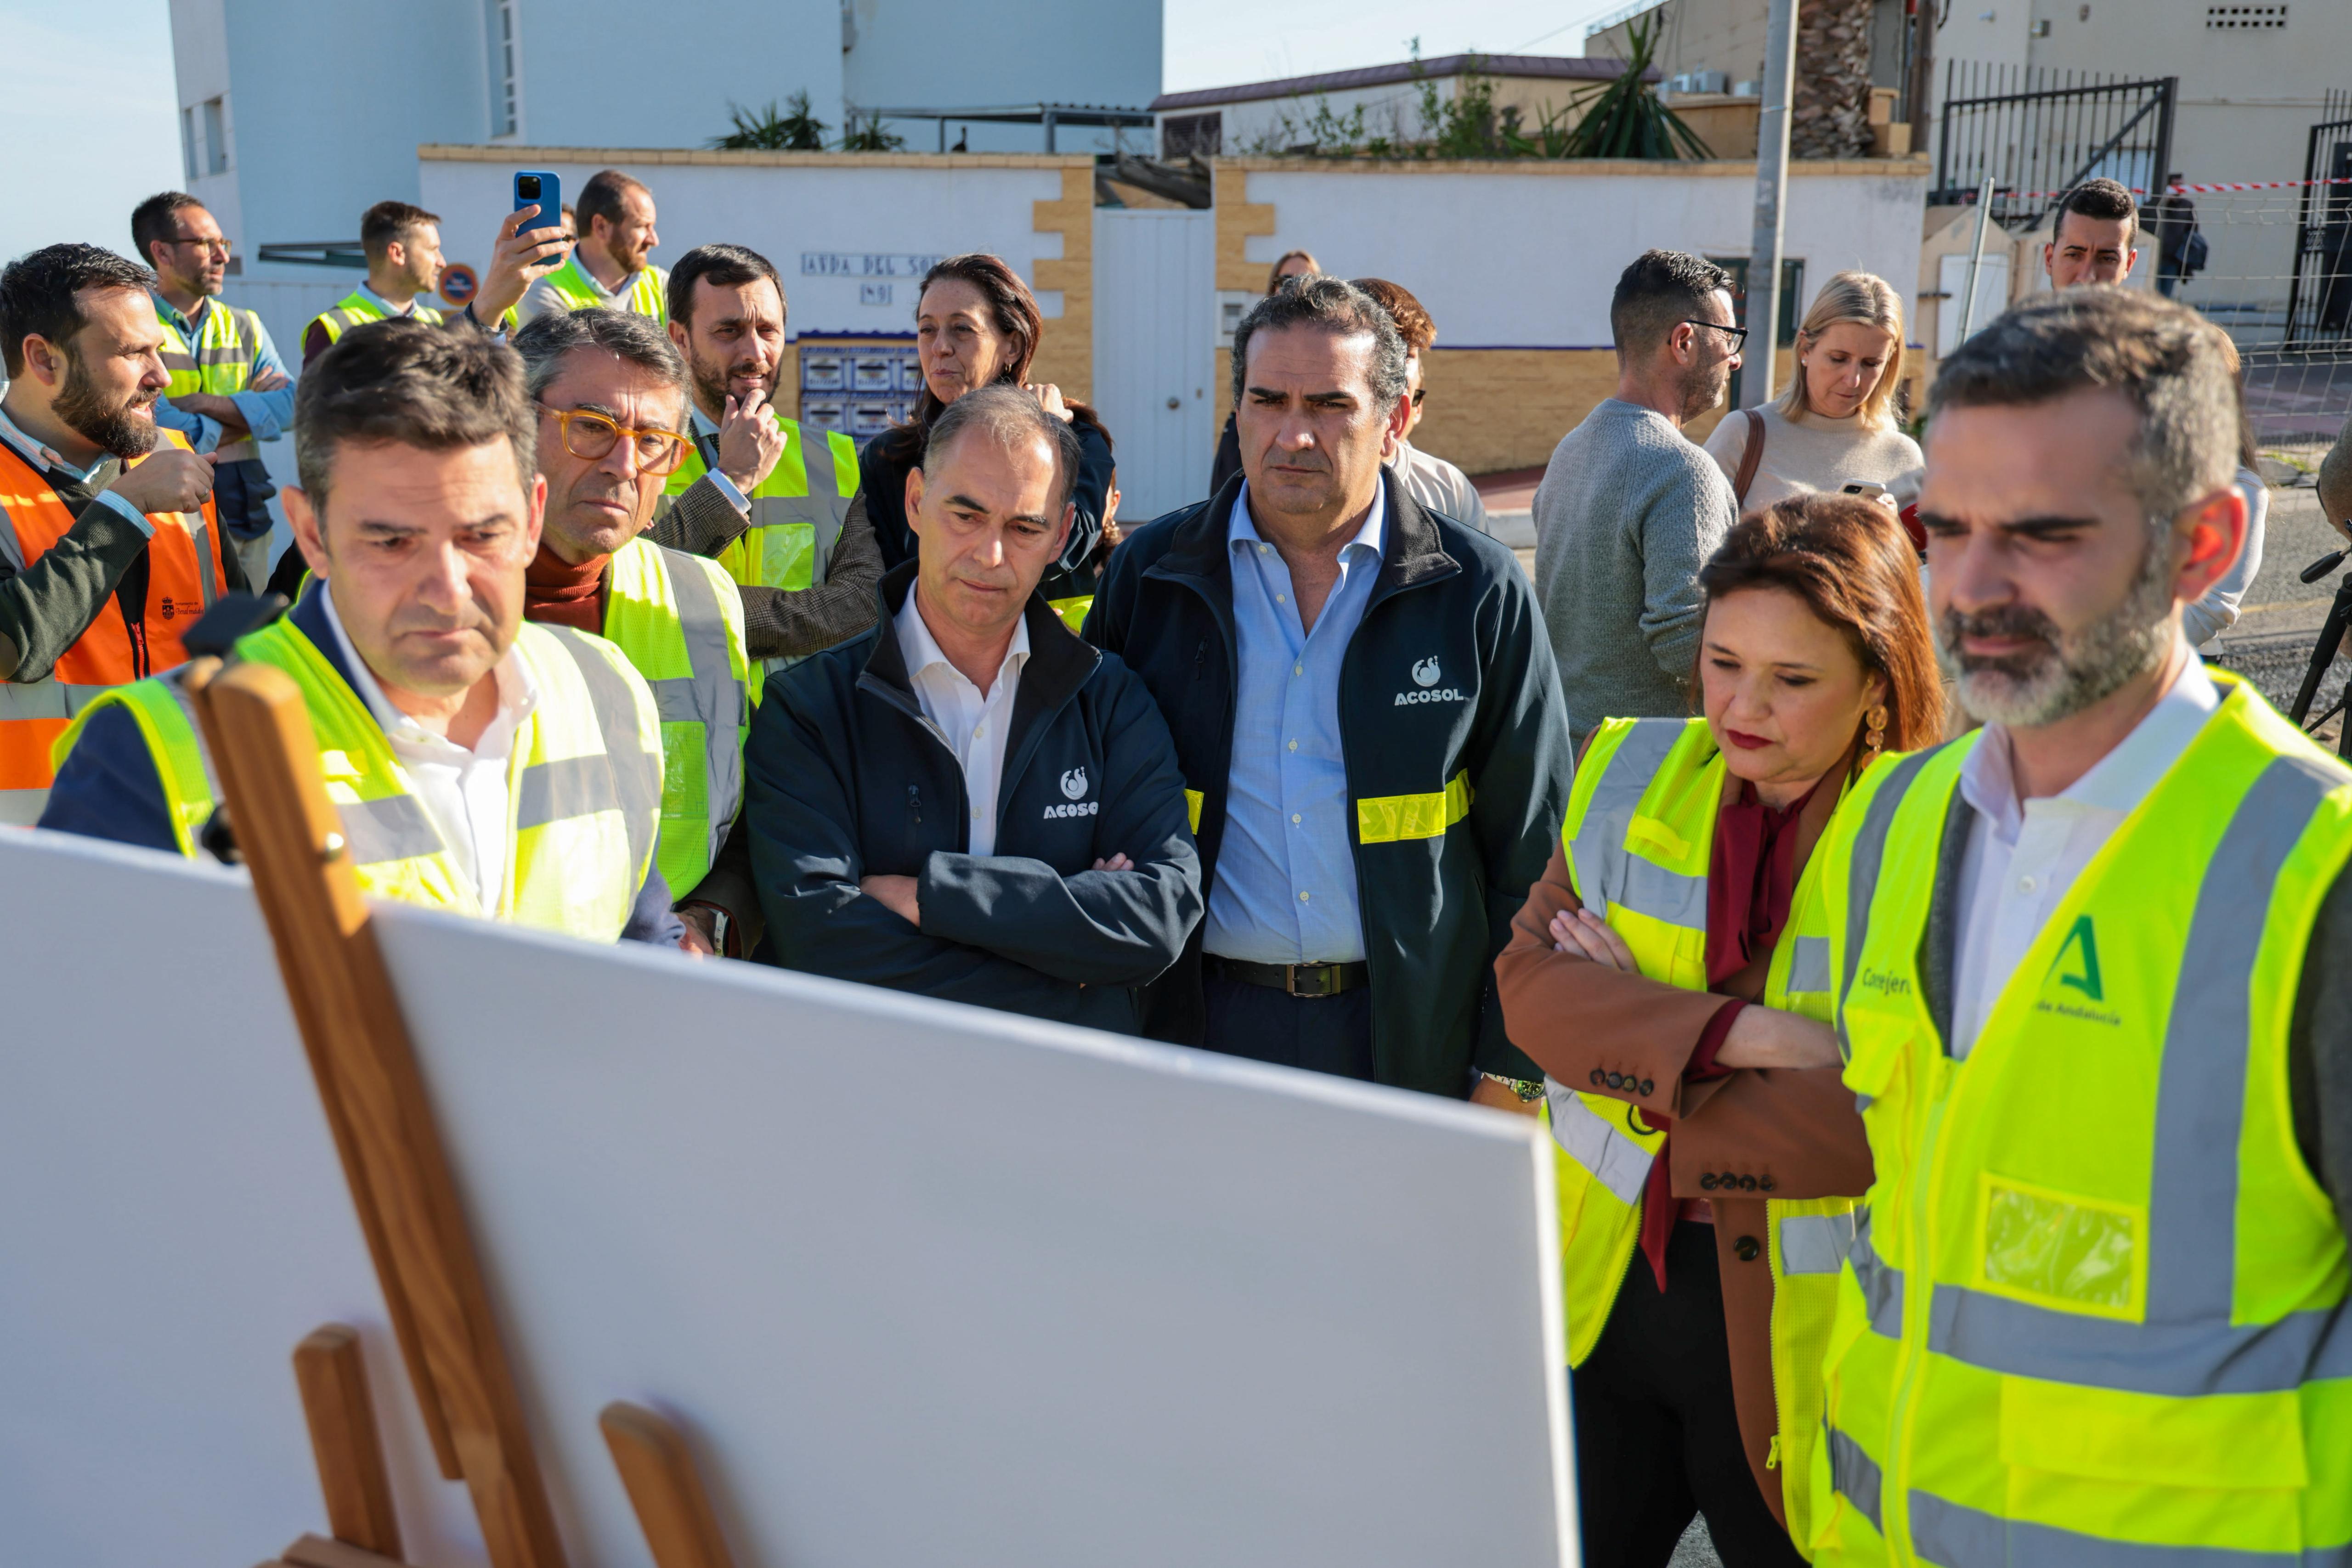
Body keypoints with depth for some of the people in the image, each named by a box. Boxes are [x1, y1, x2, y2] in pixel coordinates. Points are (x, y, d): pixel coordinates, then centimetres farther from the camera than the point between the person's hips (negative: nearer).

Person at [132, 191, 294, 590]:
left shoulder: (245, 328, 12)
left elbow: (289, 407, -3)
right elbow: (174, 436, -16)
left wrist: (205, 403, -13)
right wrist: (252, 413, -5)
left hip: (246, 524, 5)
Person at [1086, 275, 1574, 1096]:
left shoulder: (1480, 592, -3)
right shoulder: (1147, 575, 1)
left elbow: (1532, 850, 0)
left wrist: (1512, 1063, -3)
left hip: (1416, 1036, -1)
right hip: (1202, 1024, 1)